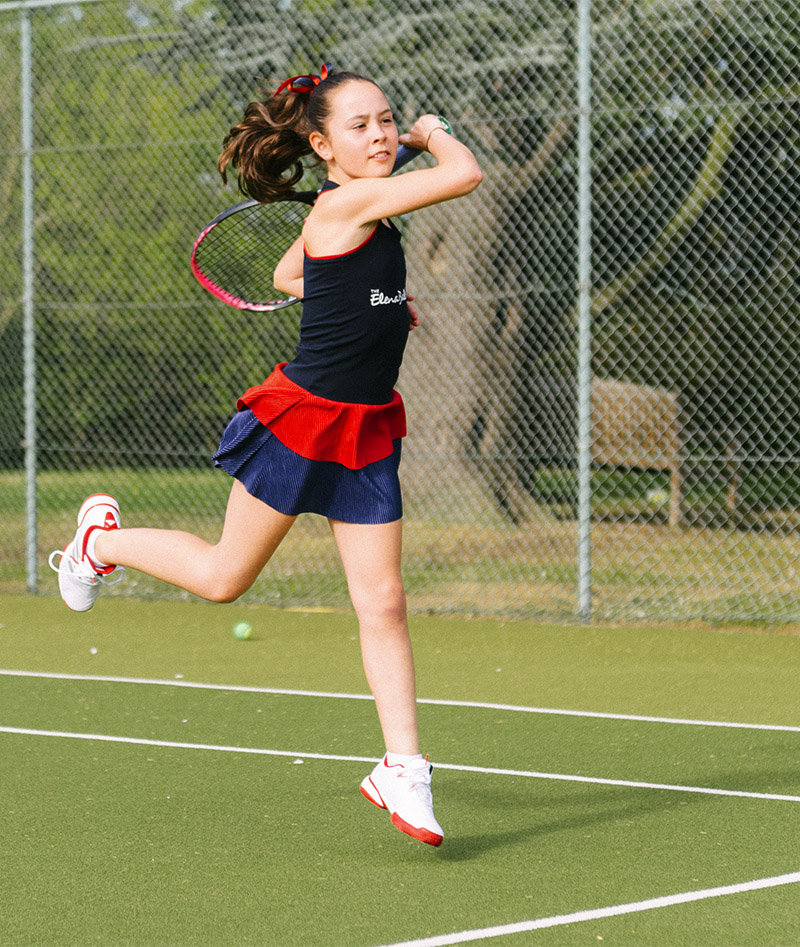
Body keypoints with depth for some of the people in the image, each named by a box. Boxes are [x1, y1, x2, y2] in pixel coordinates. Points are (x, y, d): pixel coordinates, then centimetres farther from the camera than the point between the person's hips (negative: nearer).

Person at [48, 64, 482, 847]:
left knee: (382, 603, 1)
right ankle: (104, 538, 36)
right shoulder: (346, 203, -19)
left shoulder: (356, 215, 8)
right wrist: (435, 133, -6)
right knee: (223, 578, 10)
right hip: (300, 421, -8)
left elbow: (287, 274, 26)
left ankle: (401, 769, 5)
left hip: (365, 431, 8)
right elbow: (466, 175, -25)